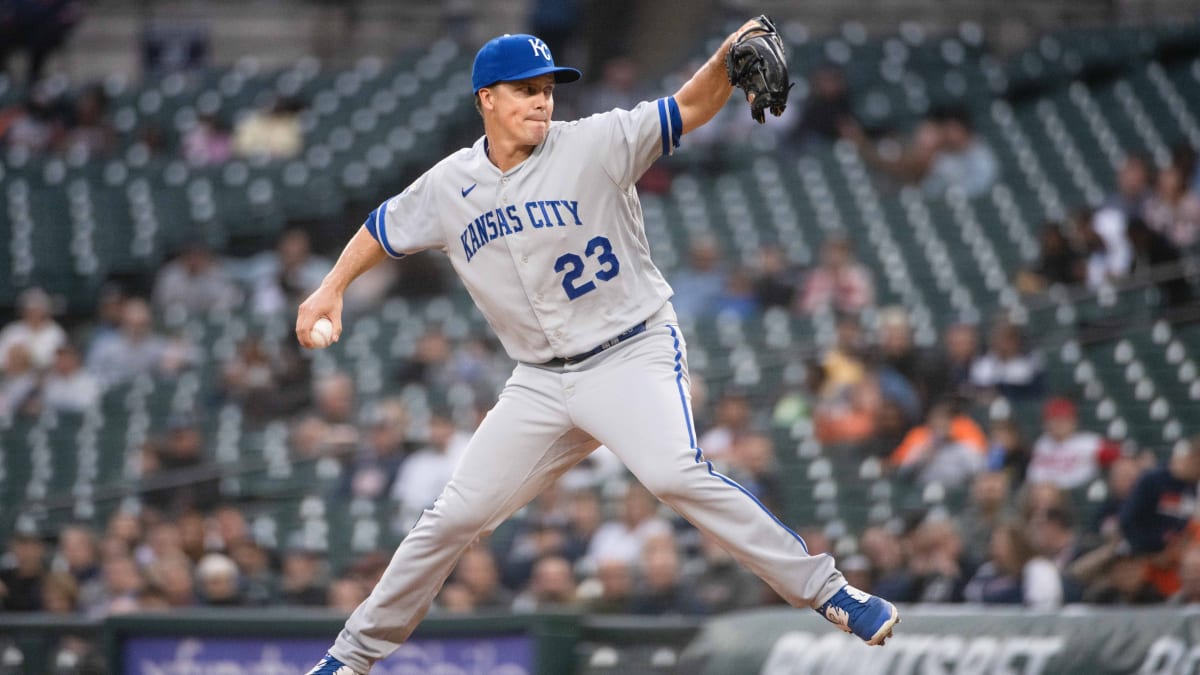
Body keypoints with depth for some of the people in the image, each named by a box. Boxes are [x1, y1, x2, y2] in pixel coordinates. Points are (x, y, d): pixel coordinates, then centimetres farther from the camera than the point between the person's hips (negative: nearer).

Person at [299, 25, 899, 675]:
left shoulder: (593, 146, -8)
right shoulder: (449, 187, 4)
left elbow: (690, 106, -16)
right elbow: (383, 229, 21)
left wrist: (727, 60, -34)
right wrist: (331, 288, 9)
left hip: (633, 355, -4)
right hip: (541, 382, 4)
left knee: (673, 474, -30)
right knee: (454, 517, 4)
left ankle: (825, 591, -26)